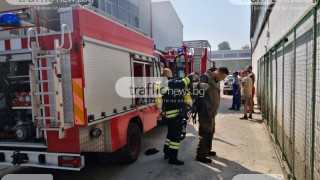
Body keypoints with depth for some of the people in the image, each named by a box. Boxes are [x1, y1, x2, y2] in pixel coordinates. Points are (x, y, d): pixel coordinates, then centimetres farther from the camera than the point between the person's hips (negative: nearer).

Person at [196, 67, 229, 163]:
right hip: (205, 111, -10)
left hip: (212, 111, 10)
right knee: (205, 133, -5)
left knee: (211, 131, 20)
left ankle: (207, 150, 36)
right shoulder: (205, 78, -16)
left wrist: (214, 110, 16)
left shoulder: (216, 81, 14)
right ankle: (200, 155, 4)